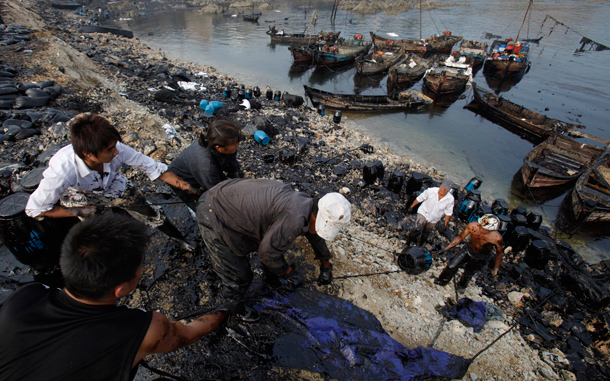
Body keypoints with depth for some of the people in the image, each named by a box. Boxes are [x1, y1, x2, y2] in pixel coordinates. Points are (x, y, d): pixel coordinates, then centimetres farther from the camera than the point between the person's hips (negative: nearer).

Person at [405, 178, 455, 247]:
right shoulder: (431, 191, -22)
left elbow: (448, 212, -2)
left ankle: (418, 246, 43)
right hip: (423, 213, -3)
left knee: (424, 236, 17)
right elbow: (419, 198, -6)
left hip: (433, 220, 3)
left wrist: (445, 224, 4)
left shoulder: (450, 199, -18)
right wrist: (412, 206, 4)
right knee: (418, 230, -24)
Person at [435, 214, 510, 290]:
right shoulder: (472, 226, -28)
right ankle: (442, 281, 28)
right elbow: (460, 237, -10)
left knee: (467, 275, 5)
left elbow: (499, 253, -12)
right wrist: (447, 248, -7)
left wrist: (495, 269, -2)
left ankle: (462, 285, 41)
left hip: (480, 259, -2)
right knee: (451, 266, 0)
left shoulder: (496, 238, -33)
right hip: (469, 251, 2)